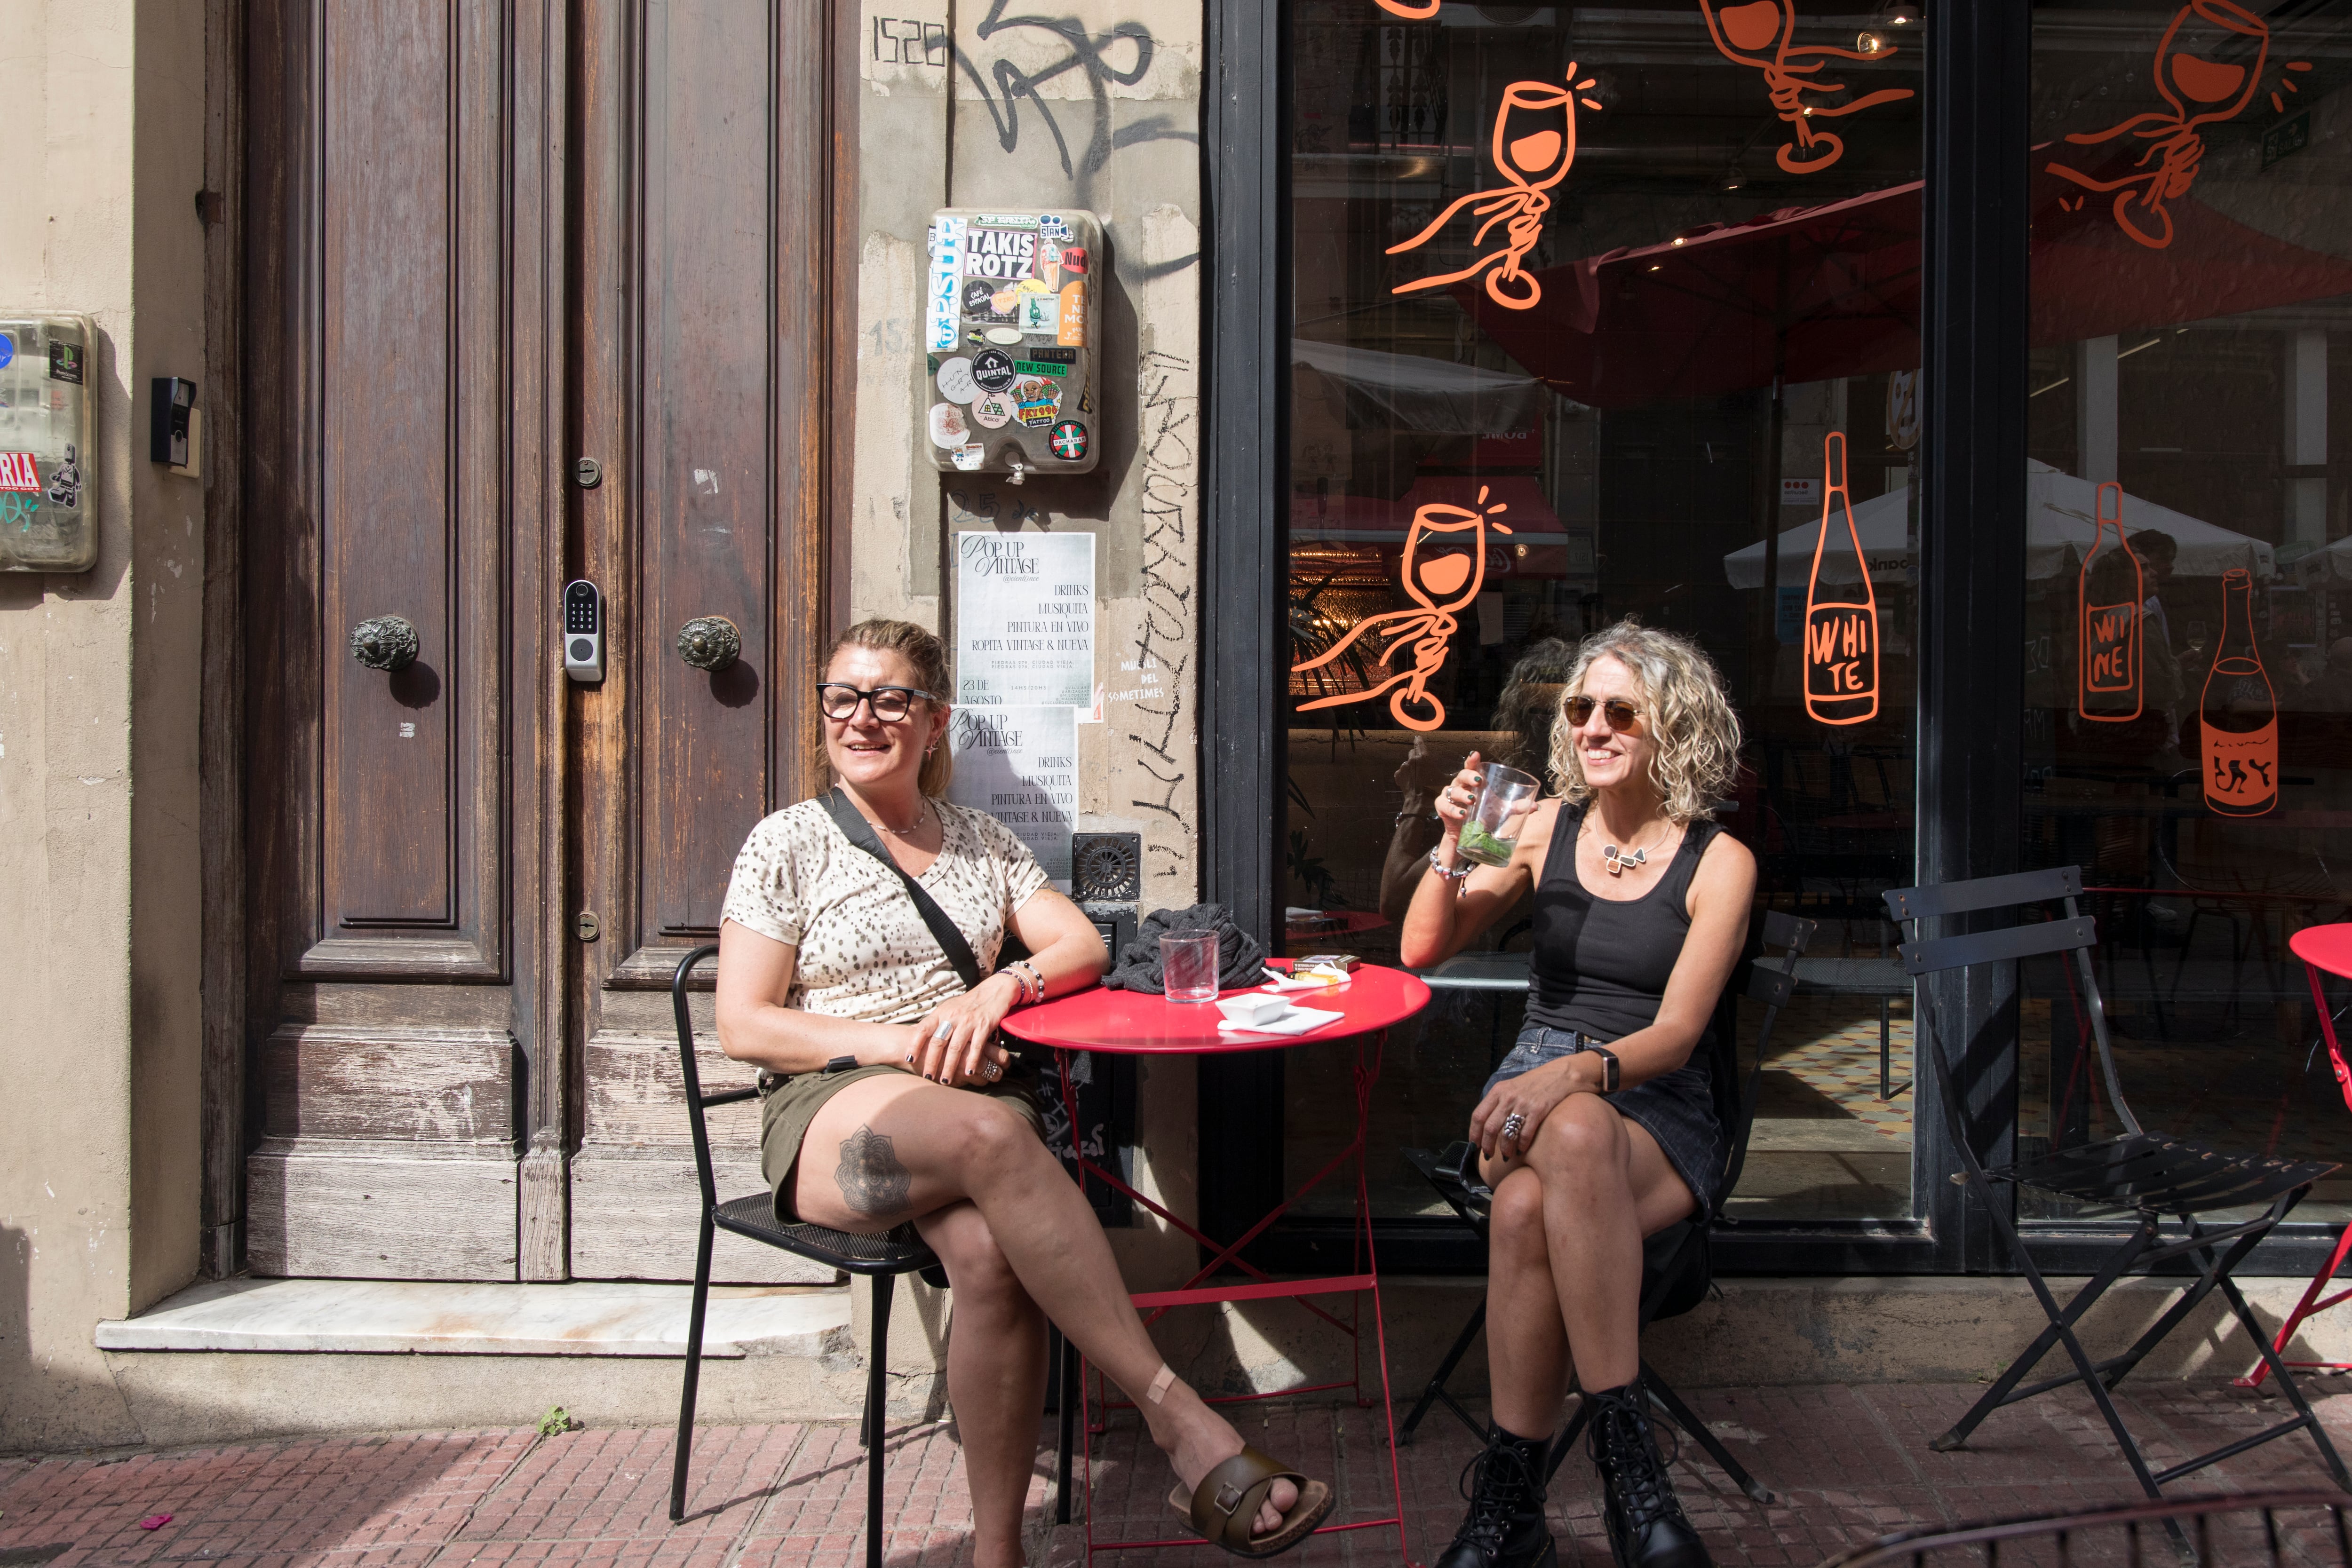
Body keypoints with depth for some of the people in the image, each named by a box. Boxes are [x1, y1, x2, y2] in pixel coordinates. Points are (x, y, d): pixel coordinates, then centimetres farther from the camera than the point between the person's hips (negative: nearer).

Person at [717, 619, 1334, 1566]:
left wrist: (1003, 985, -12)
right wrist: (898, 1043, -12)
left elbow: (1082, 946, 11)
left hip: (977, 1093, 3)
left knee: (988, 1249, -34)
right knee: (991, 1135, -38)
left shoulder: (981, 841, 19)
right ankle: (1180, 1424, -36)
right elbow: (744, 1027, 1)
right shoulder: (788, 844, 8)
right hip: (832, 1110, -2)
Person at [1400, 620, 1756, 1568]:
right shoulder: (1546, 829, 10)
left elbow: (1675, 1032, -9)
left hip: (1658, 1110, -2)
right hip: (1538, 1086, 2)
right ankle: (1626, 1449, -30)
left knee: (1530, 1206, -37)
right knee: (1572, 1140, -38)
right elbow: (1422, 953, 10)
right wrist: (1454, 848, -7)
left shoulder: (1720, 863, 2)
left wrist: (1576, 1073, -29)